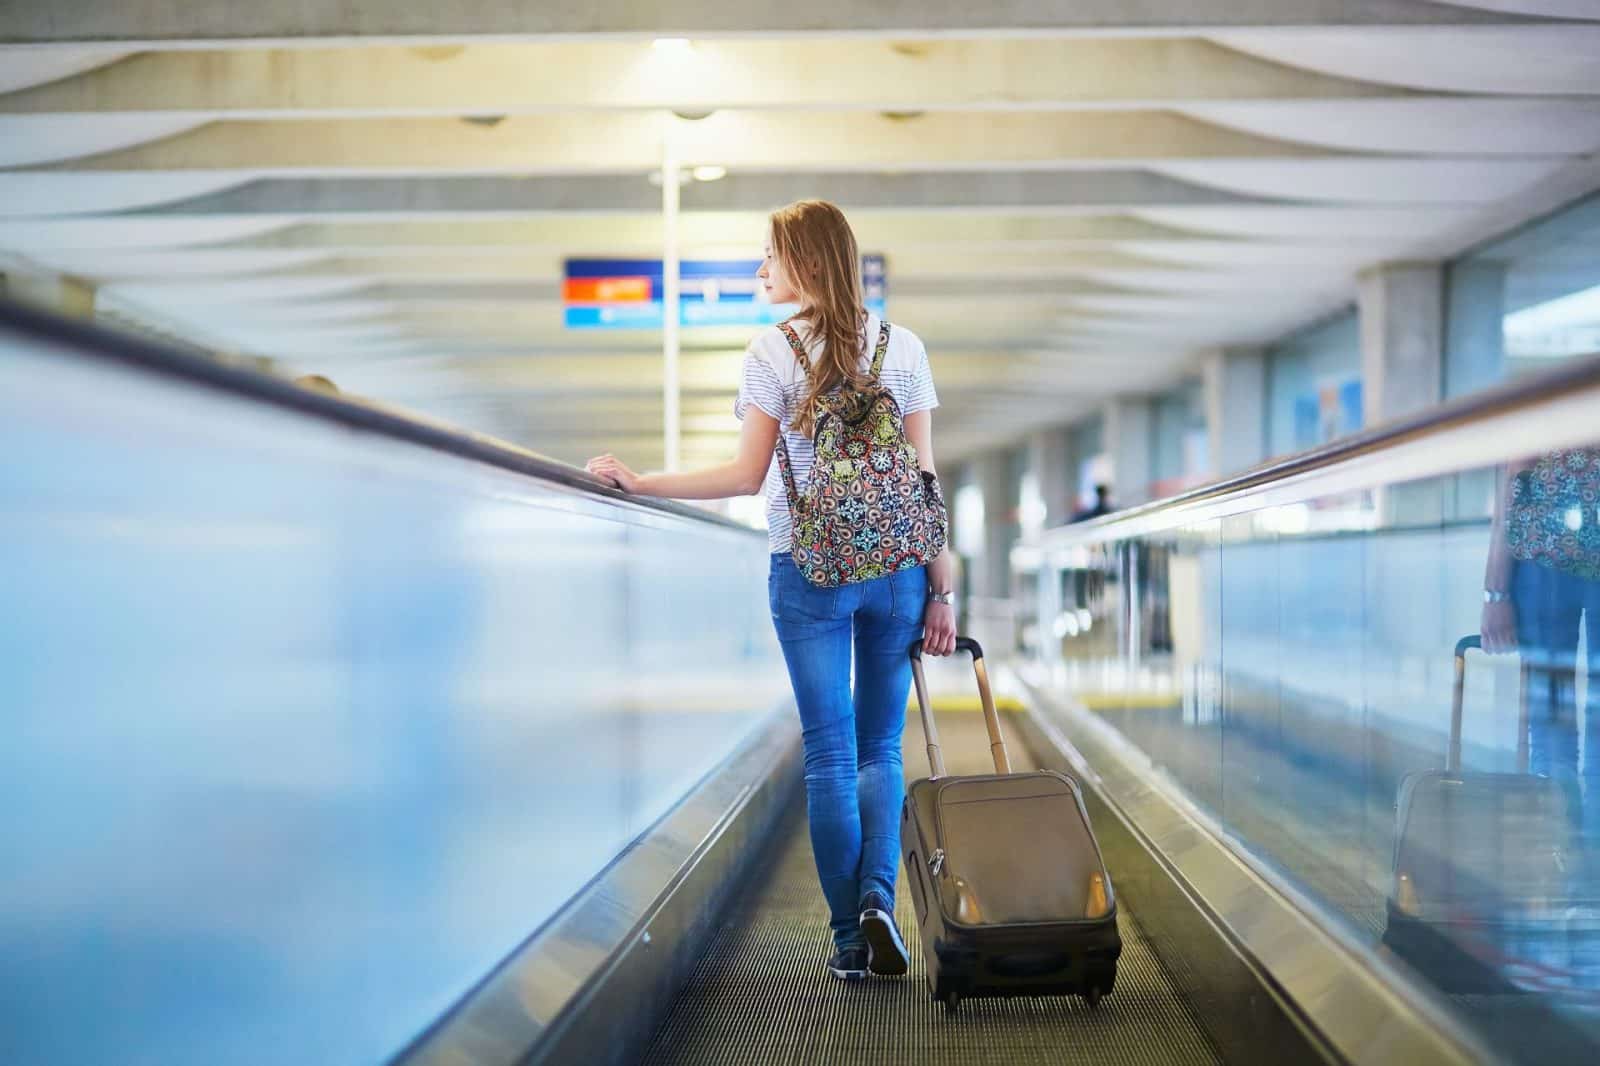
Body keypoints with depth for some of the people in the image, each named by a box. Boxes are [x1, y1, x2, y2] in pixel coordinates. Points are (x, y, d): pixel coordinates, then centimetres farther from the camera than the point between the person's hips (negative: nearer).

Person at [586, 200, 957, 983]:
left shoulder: (773, 352, -4)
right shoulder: (902, 348, 5)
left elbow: (747, 477, -8)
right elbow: (923, 479, 3)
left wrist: (641, 484, -3)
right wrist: (940, 592, 5)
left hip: (808, 570, -2)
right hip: (897, 566, 2)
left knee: (829, 755, 5)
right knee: (881, 748, 13)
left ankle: (850, 938, 6)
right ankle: (878, 896, -7)